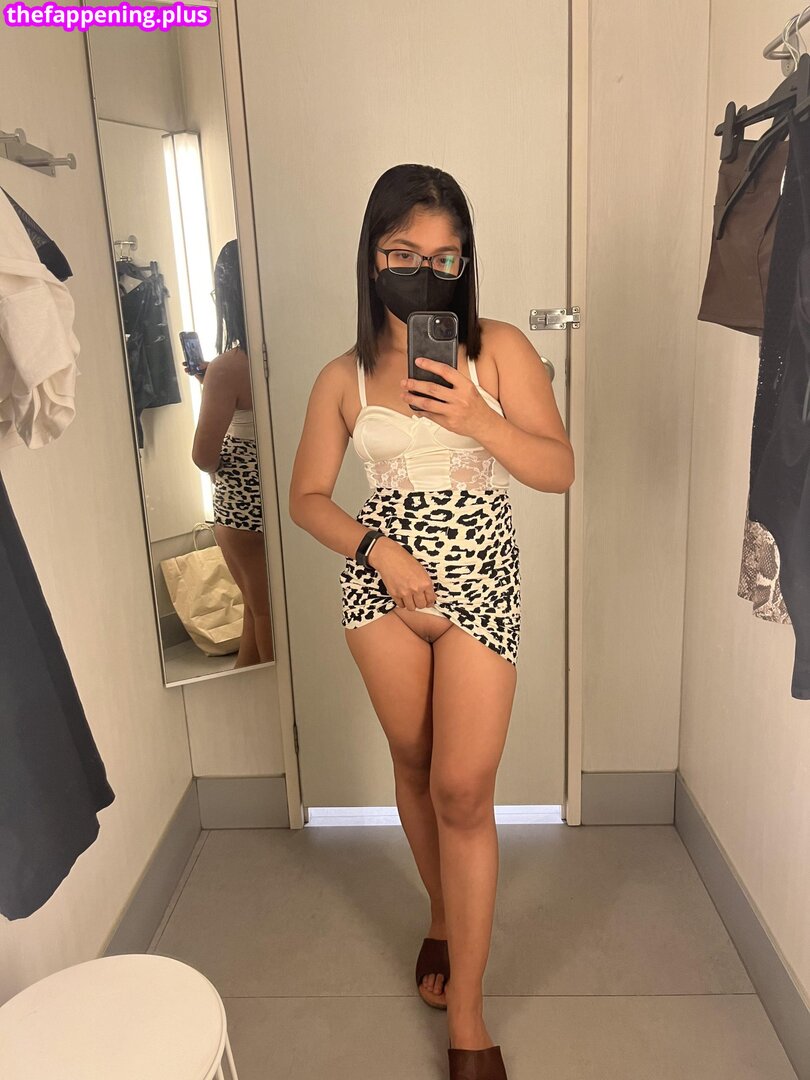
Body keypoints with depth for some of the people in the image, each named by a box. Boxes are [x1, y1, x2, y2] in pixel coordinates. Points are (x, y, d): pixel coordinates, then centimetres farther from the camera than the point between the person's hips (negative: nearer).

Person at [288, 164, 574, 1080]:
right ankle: (444, 917, 42)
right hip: (381, 582, 2)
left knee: (462, 789, -3)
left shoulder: (499, 349, -2)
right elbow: (307, 496, 4)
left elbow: (558, 469, -5)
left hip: (479, 583, -2)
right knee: (414, 767, 15)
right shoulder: (345, 376, 2)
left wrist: (476, 418, -21)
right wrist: (378, 547, -12)